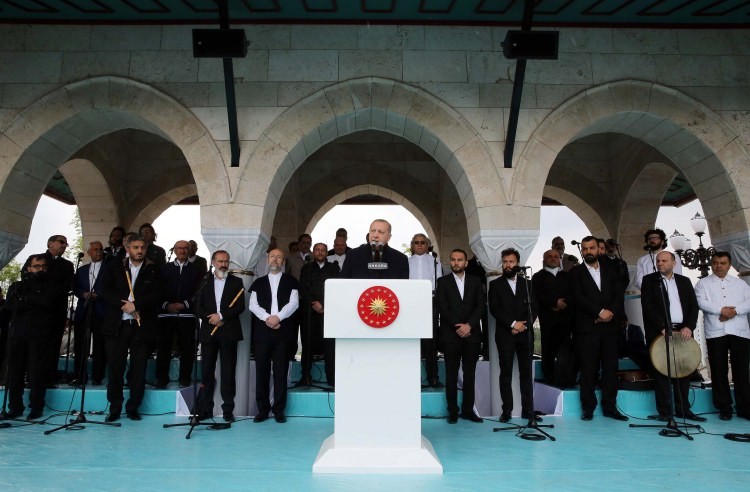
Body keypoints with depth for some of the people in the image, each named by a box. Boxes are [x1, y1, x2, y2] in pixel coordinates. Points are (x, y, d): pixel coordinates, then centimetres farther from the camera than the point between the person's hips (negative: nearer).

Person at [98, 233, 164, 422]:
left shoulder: (154, 270, 6)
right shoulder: (113, 268, 10)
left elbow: (157, 295, -4)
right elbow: (104, 292, 0)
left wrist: (136, 305, -16)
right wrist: (124, 304, -14)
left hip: (142, 326, -1)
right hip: (116, 326, 1)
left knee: (139, 369, 3)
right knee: (115, 368, 3)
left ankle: (133, 408, 15)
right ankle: (115, 408, 15)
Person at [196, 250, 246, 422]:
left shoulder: (236, 282, 7)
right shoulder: (204, 282, 11)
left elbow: (240, 306, -2)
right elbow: (199, 308, 7)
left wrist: (221, 316, -12)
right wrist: (211, 318, -9)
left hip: (228, 332, -1)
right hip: (209, 331, 2)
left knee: (228, 372, 0)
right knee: (207, 371, 3)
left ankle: (228, 410, 6)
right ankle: (205, 409, 11)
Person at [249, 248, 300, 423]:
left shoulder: (291, 282, 10)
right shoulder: (258, 283, 14)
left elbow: (293, 303, -3)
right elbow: (253, 305, 3)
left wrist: (278, 317, -16)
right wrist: (267, 318, -13)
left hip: (283, 331, -1)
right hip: (262, 331, 2)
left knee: (281, 371, 1)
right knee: (261, 371, 3)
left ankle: (279, 410, 8)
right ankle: (262, 409, 12)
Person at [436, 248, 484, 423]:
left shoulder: (475, 281, 10)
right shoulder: (443, 281, 5)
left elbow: (480, 306, 2)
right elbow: (442, 307, -4)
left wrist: (469, 325, -11)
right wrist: (457, 326, -11)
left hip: (472, 334, 2)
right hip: (450, 335, -2)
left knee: (470, 374, 5)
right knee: (451, 374, 2)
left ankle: (468, 410, 13)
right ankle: (452, 411, 9)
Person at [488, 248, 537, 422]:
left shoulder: (527, 283, 14)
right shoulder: (495, 284, 7)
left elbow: (534, 308, 8)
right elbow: (494, 309, -3)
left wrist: (524, 325, -7)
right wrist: (512, 323, -12)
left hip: (525, 333, 2)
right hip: (505, 334, -2)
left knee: (526, 372, 3)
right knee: (506, 373, -1)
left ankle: (527, 409, 8)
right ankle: (506, 410, 3)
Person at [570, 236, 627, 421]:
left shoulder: (610, 271, 16)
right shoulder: (576, 273, 4)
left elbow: (619, 294, 5)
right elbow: (579, 298, -8)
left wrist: (611, 312, -11)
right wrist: (600, 312, -15)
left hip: (610, 326, 3)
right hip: (587, 328, -3)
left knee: (610, 367, 5)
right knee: (588, 369, 0)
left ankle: (610, 407, 14)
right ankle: (588, 408, 7)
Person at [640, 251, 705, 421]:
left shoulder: (684, 281, 14)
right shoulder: (649, 280, 3)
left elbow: (693, 306, 8)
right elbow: (648, 306, -7)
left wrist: (689, 327, -8)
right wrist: (663, 328, -15)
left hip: (682, 332, 4)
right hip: (659, 333, -3)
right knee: (661, 372, -1)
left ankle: (683, 409, 17)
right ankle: (664, 411, 4)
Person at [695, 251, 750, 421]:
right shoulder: (703, 283, 10)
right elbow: (701, 303, -6)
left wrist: (735, 310, -12)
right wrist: (721, 310, -15)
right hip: (715, 332, -1)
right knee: (719, 371, 2)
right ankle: (724, 408, 10)